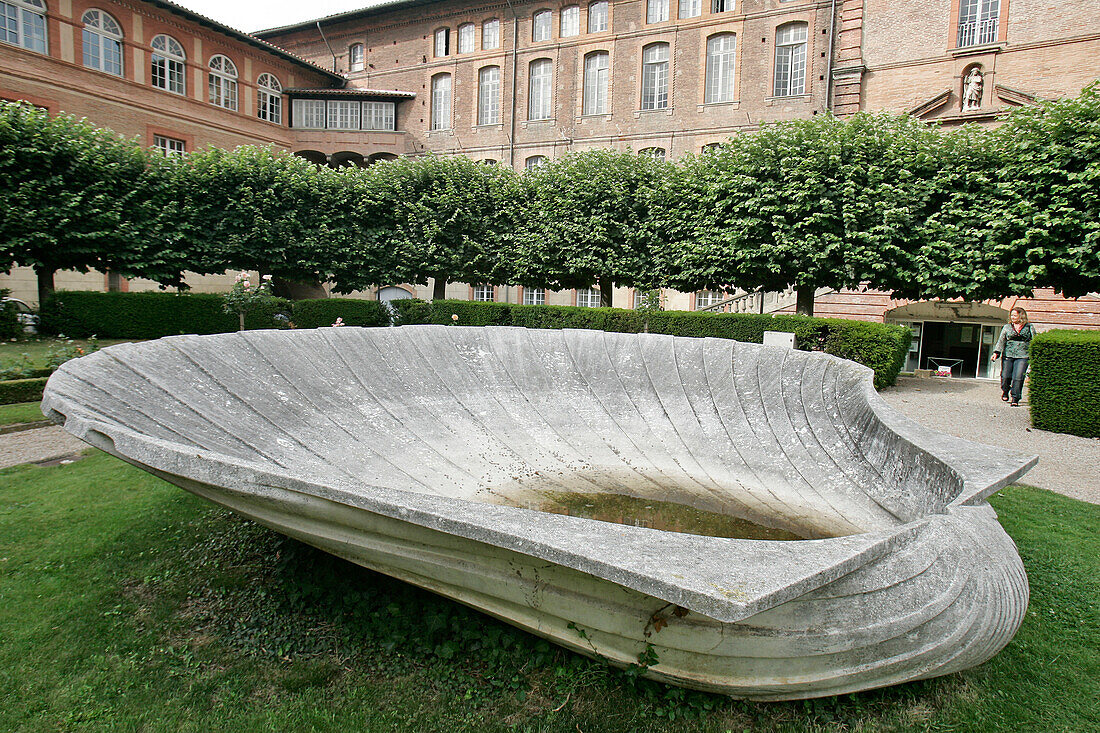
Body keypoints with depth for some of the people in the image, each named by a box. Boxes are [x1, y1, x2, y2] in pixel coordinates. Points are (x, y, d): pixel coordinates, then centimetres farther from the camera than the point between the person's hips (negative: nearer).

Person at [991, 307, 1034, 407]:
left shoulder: (1029, 328, 10)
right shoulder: (1007, 327, 12)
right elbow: (1001, 341, 8)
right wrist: (996, 352, -4)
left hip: (1022, 356, -1)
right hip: (1008, 355, 1)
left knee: (1018, 378, -11)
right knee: (1005, 376, -3)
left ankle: (1015, 399, -4)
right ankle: (1005, 391, 26)